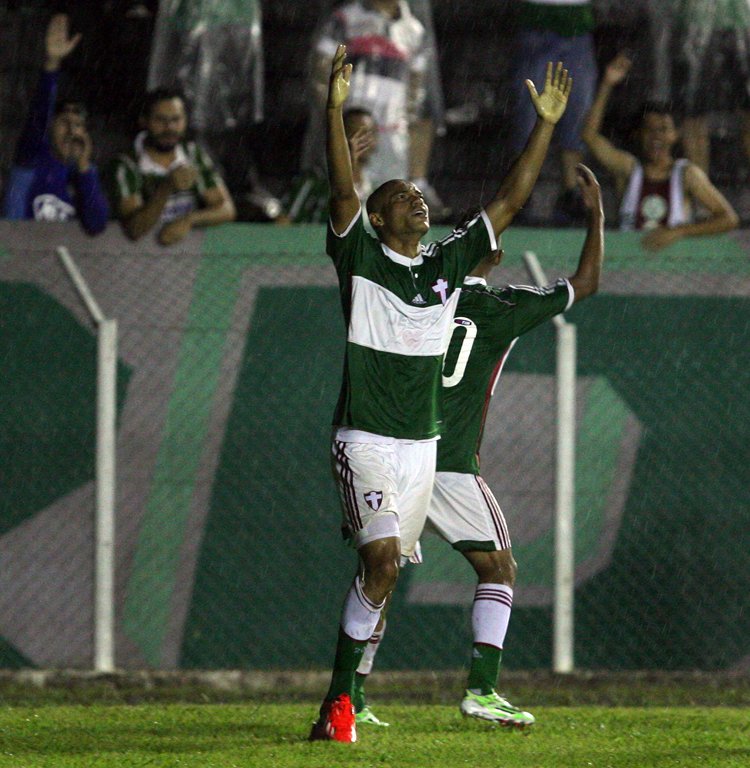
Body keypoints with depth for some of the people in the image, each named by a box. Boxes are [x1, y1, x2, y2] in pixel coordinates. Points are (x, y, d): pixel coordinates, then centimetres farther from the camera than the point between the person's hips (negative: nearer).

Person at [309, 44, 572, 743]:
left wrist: (546, 124, 6)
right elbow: (343, 192, -19)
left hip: (422, 443, 6)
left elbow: (509, 202, 11)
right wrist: (335, 111, -30)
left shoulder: (449, 262, 10)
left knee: (383, 569, 8)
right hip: (365, 440, -6)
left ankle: (340, 697, 18)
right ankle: (339, 701, -17)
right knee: (383, 559, -21)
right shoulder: (360, 260, -4)